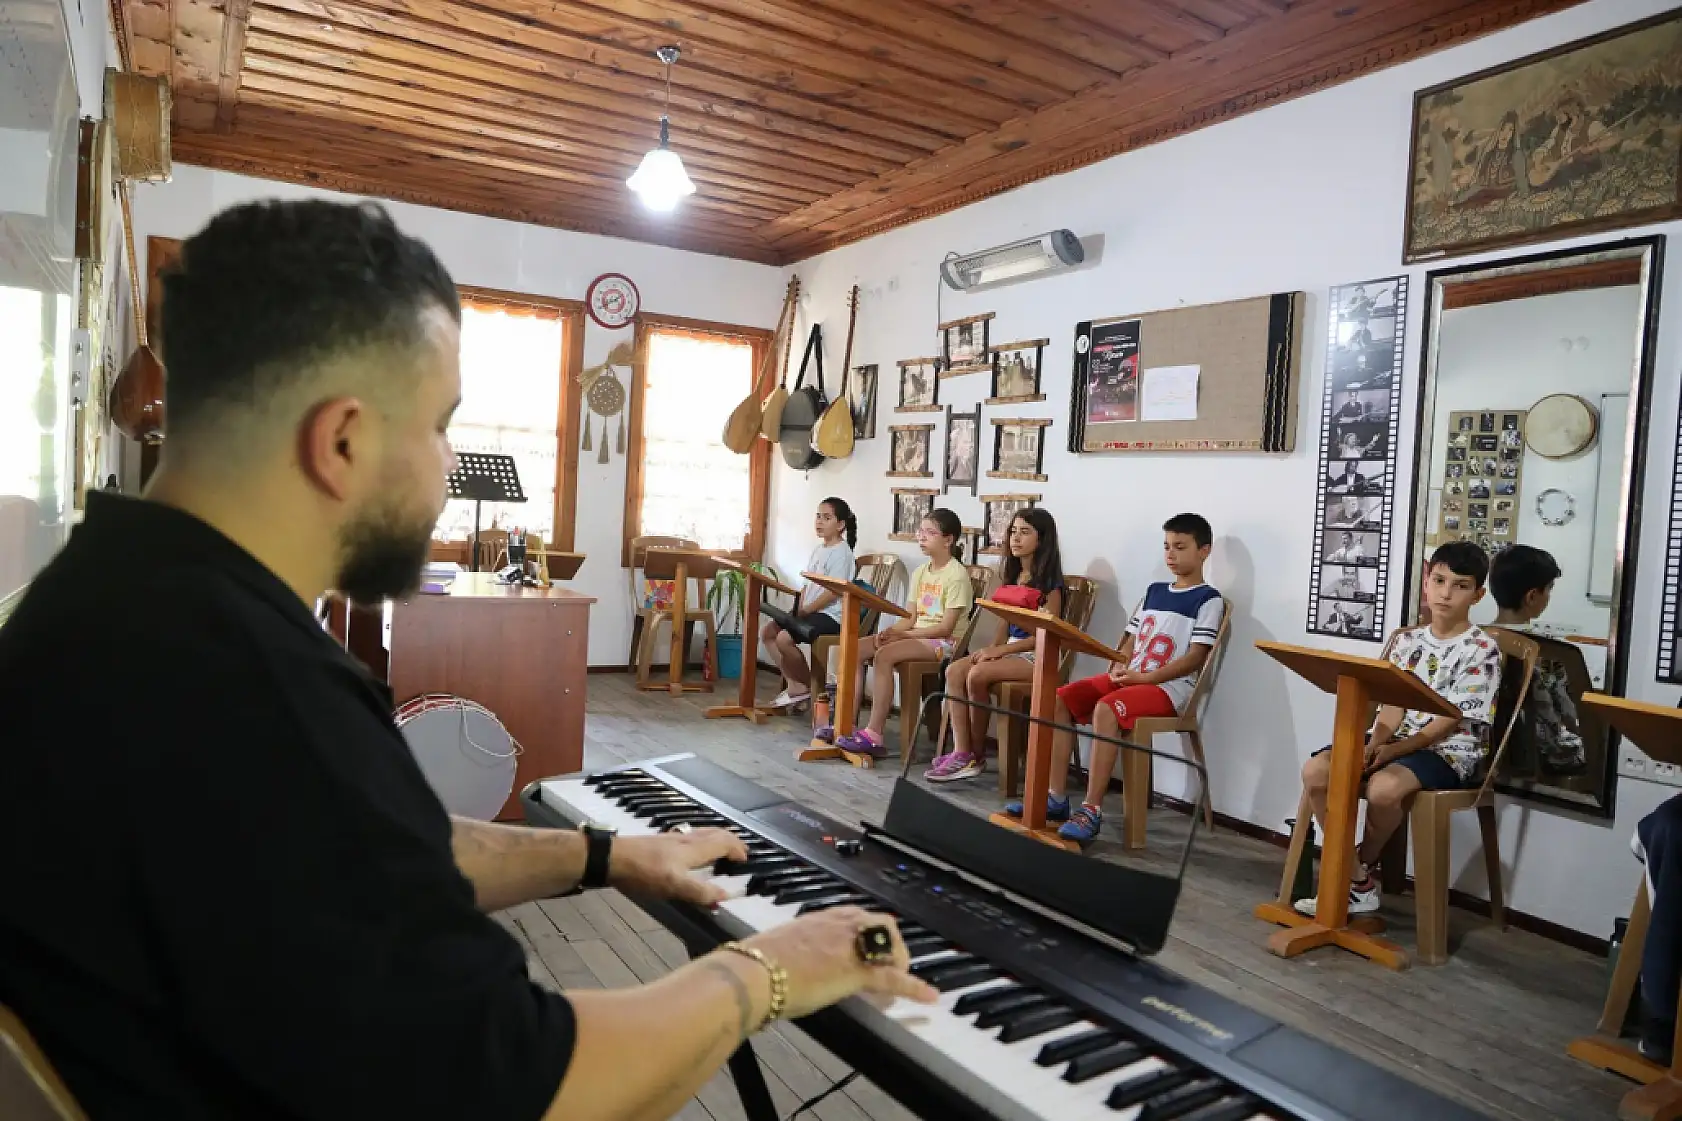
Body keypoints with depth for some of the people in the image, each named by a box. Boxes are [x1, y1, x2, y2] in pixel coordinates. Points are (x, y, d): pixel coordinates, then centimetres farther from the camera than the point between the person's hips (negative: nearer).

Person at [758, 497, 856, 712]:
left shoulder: (841, 552, -13)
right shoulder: (818, 549, 15)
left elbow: (833, 592, -19)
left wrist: (805, 611, -15)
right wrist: (799, 609, 1)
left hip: (830, 615, -10)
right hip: (810, 612, 10)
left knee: (784, 638, -24)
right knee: (768, 632, 2)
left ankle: (807, 685, -2)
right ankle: (794, 685, 1)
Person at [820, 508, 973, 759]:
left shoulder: (957, 574, -10)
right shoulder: (920, 573, 15)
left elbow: (946, 627, -16)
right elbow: (910, 618, 10)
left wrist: (903, 634, -18)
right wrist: (890, 631, -11)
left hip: (941, 641, -8)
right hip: (915, 634, 8)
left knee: (883, 655, -32)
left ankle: (874, 734, -30)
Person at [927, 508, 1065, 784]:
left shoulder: (1049, 583, -7)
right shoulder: (1012, 577, 16)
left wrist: (1001, 650, -19)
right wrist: (991, 649, -5)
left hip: (1037, 657, -7)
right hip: (1010, 651, 7)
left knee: (977, 675, -29)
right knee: (954, 670, -17)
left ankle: (977, 755, -12)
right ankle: (961, 753, -22)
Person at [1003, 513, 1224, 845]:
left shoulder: (1208, 600, -2)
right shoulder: (1153, 591, 19)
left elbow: (1195, 658, -11)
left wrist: (1143, 677, -17)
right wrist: (1119, 668, -4)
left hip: (1169, 687, -7)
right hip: (1129, 679, 7)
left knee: (1106, 708, -35)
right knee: (1060, 699, -13)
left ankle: (1091, 810, -30)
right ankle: (1056, 797, -13)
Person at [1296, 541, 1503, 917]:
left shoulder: (1482, 650, -6)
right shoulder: (1407, 640, 10)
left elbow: (1451, 719, -13)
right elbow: (1392, 704, 4)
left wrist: (1393, 750, -20)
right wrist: (1375, 744, -15)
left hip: (1448, 750, -6)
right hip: (1395, 739, 6)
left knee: (1384, 787, -36)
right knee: (1315, 770, -17)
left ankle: (1365, 866, -4)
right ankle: (1358, 883, -8)